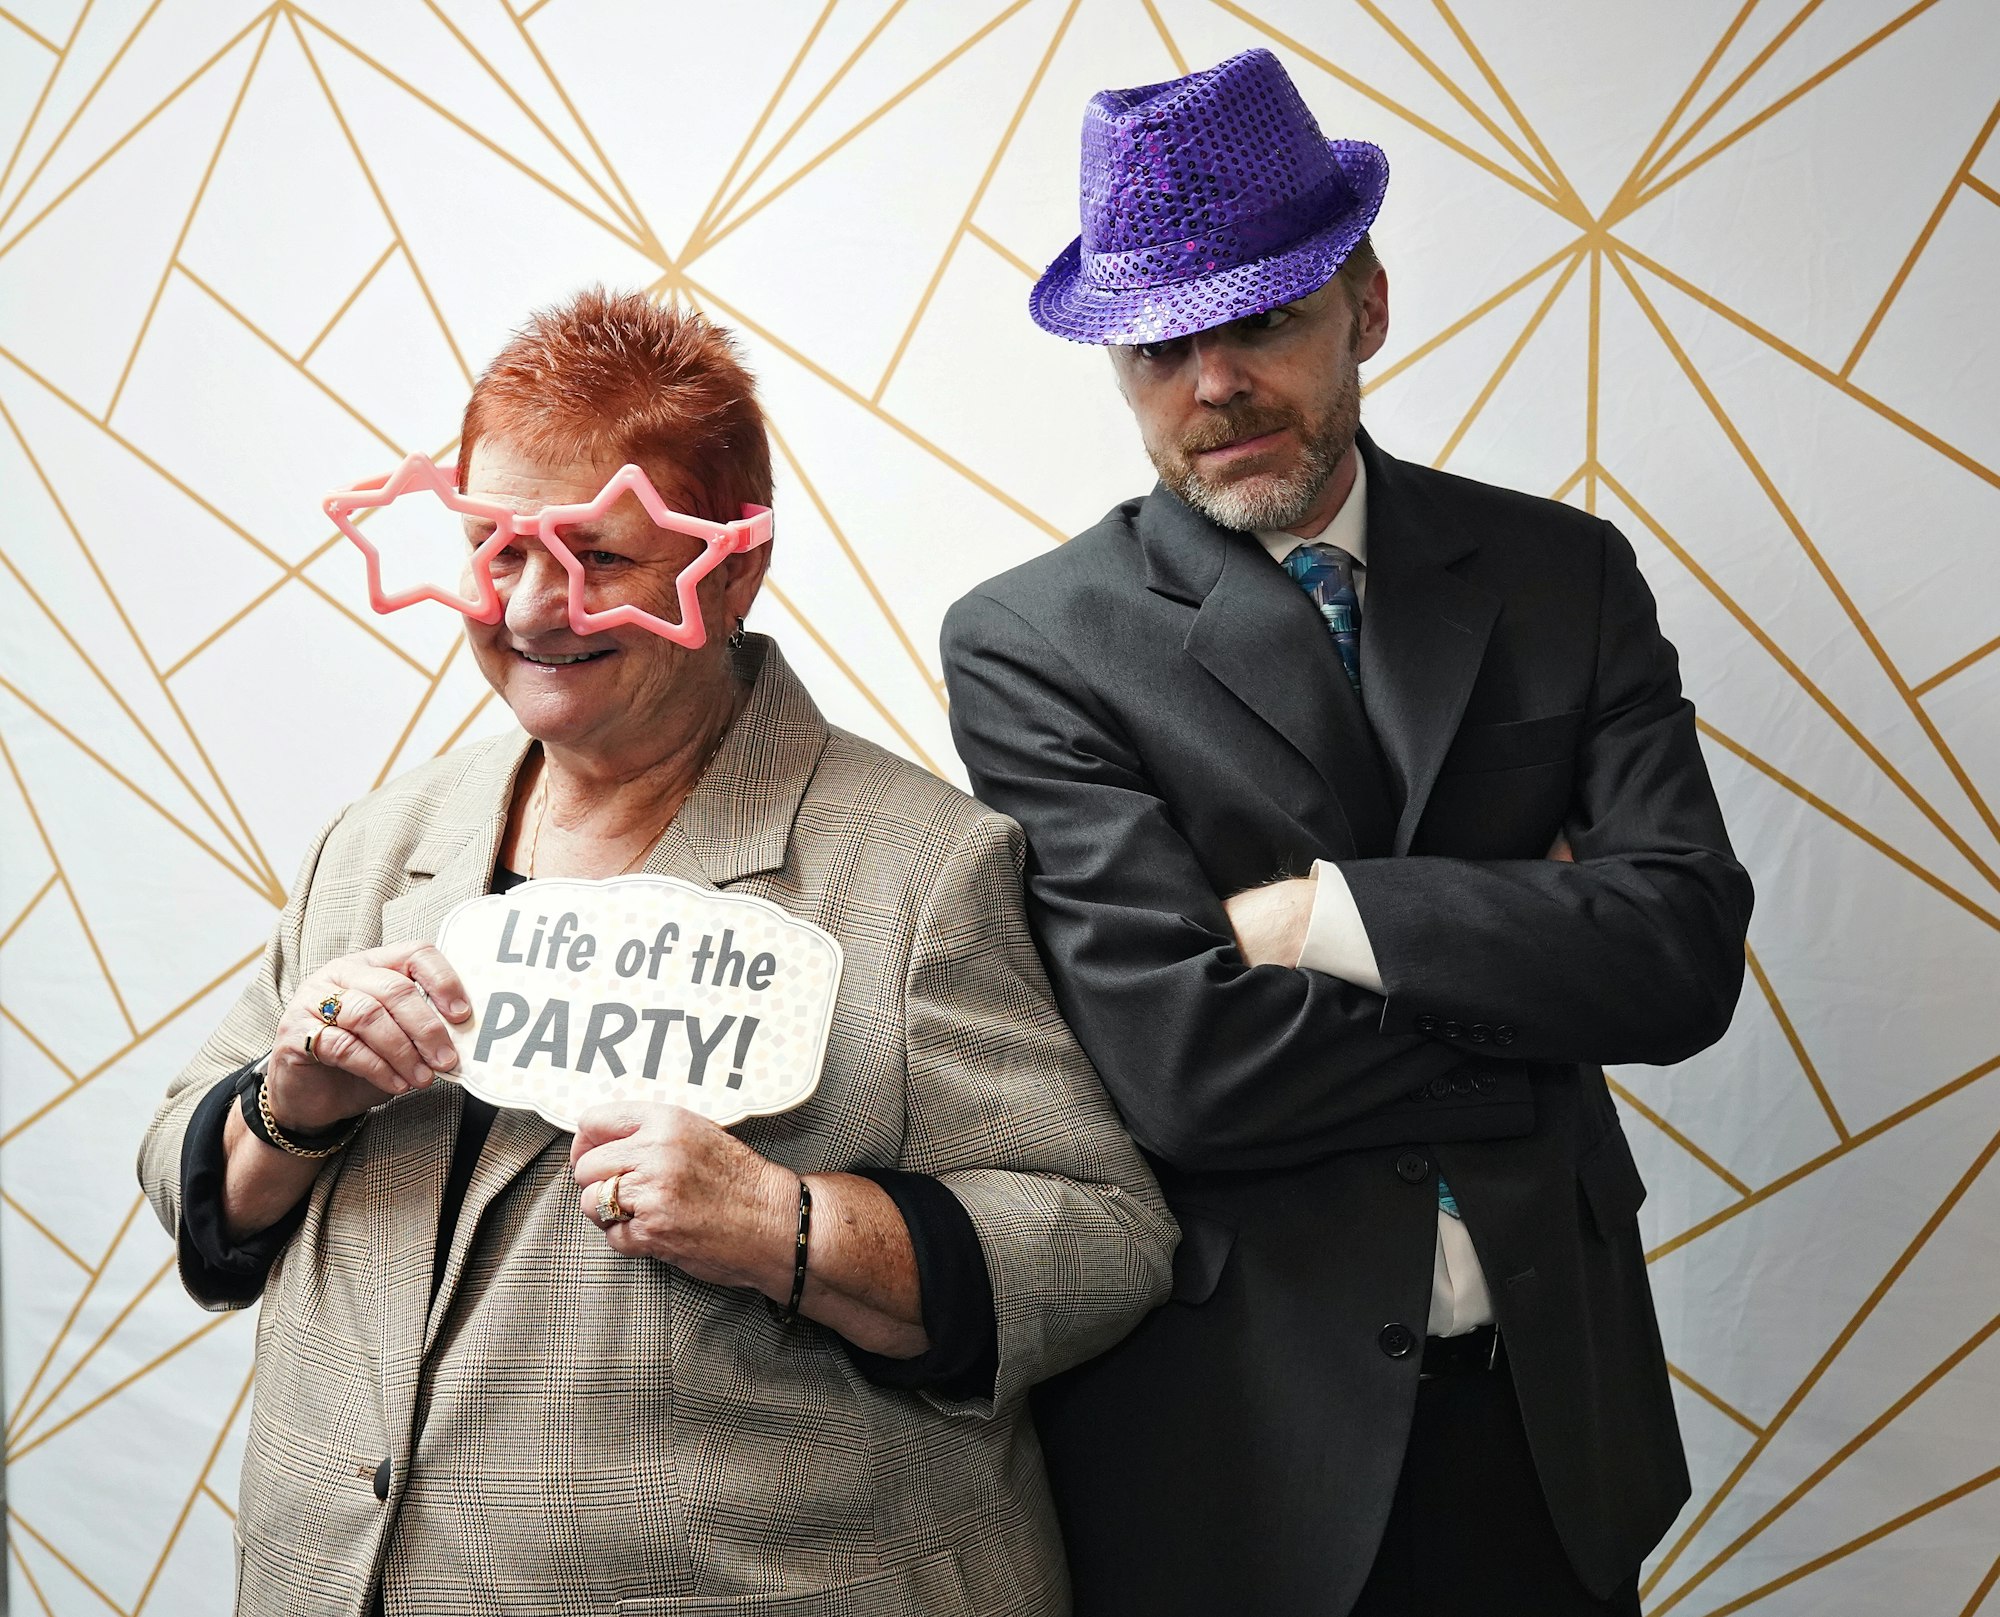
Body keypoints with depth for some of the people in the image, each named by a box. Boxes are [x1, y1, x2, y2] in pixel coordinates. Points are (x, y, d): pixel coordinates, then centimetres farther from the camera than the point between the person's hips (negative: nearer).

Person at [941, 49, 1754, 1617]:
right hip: (1233, 1431, -3)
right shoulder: (1032, 644, -10)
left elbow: (1688, 948, -10)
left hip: (1546, 1416, 3)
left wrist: (1323, 911, -17)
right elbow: (1185, 1064, -19)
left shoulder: (1564, 575, 2)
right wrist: (1534, 971, -10)